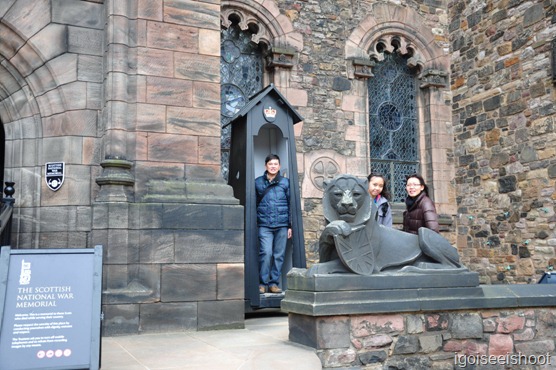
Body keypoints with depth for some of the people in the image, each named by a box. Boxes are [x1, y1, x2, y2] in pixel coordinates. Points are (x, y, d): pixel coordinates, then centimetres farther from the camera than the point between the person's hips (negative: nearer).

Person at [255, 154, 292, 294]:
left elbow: (291, 204, 10)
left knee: (279, 255, 3)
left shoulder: (285, 182, 9)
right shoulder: (258, 182, 9)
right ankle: (262, 283, 1)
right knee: (266, 253, -11)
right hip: (264, 225, -1)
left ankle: (274, 283, 14)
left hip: (282, 225, 1)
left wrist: (290, 225, 5)